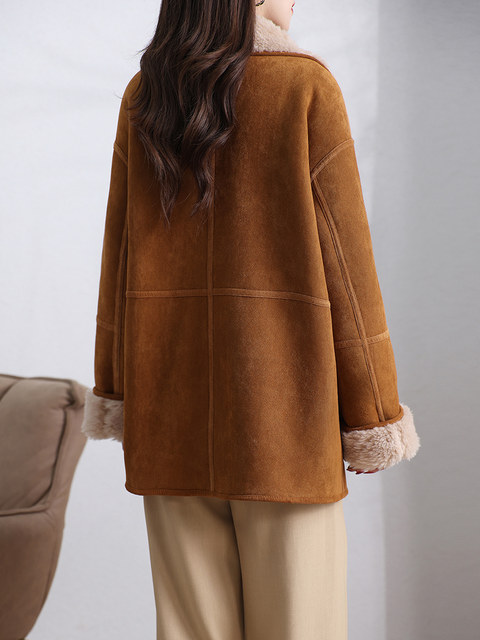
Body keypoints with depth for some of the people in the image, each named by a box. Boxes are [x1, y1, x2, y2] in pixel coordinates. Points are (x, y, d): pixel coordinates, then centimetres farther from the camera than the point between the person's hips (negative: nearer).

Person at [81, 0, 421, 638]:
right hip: (278, 391, -4)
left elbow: (119, 250, 6)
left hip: (168, 385, 4)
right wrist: (374, 411, -2)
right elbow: (342, 256, -8)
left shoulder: (142, 95, 6)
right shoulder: (305, 85, -6)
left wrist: (113, 389, 13)